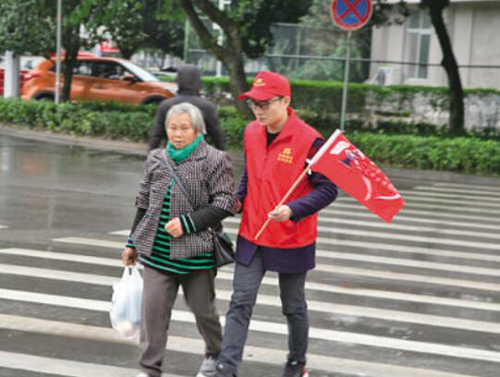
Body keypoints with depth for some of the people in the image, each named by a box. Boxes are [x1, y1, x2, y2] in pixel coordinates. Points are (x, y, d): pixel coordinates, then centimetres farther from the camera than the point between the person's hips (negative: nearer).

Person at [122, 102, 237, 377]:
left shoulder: (214, 160, -6)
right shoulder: (156, 159, 9)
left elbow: (225, 204, -10)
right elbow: (144, 204, 17)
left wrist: (187, 223, -17)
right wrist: (133, 243, 18)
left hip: (196, 251, -3)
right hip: (157, 251, 3)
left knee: (202, 308, 11)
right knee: (153, 308, -4)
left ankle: (215, 354, 38)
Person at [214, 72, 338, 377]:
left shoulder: (309, 140, -18)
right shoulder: (252, 132, 1)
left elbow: (328, 189, -15)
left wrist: (293, 209, -29)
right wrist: (238, 199, 1)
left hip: (292, 241, -4)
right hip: (251, 236, 4)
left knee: (293, 307, 14)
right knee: (240, 303, -3)